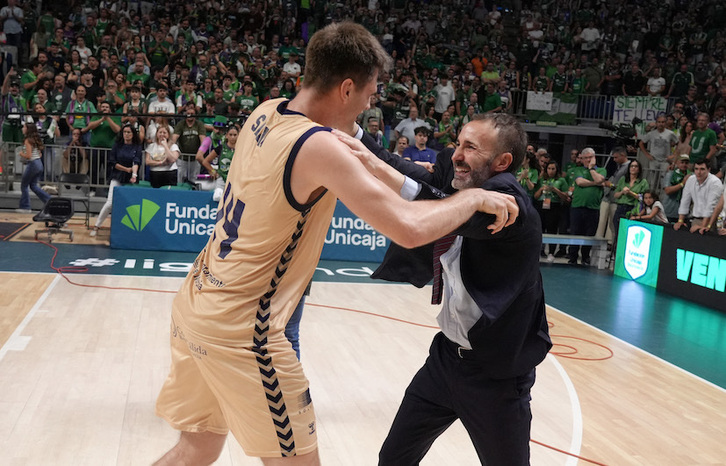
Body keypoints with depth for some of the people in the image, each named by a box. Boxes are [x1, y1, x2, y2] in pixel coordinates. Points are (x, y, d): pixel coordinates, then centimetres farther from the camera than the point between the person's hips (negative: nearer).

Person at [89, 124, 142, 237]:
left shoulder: (137, 147, 2)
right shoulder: (117, 145, 4)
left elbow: (136, 162, -12)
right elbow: (112, 162, 1)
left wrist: (134, 175, -29)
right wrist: (126, 169, -6)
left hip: (130, 180, 0)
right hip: (117, 178, 0)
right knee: (110, 203, -9)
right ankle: (96, 226, 0)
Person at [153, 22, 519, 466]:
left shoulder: (266, 113, 4)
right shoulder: (319, 147, -20)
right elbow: (410, 229, -26)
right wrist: (475, 197, -9)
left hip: (195, 304, 9)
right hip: (241, 330, -9)